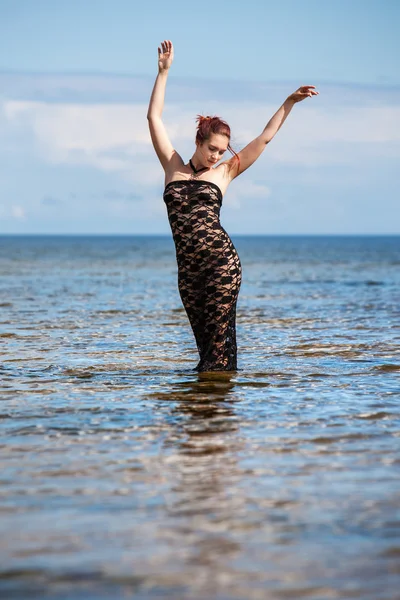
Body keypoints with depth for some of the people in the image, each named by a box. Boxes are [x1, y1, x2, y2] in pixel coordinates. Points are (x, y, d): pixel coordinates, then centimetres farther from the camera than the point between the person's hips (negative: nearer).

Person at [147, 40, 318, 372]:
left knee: (219, 333, -4)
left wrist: (290, 102, 10)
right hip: (188, 267, 2)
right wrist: (163, 72, 12)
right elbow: (154, 118, 12)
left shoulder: (224, 172, 10)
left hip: (221, 260, -2)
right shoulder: (173, 167, 12)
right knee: (203, 334, 7)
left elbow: (265, 136, 12)